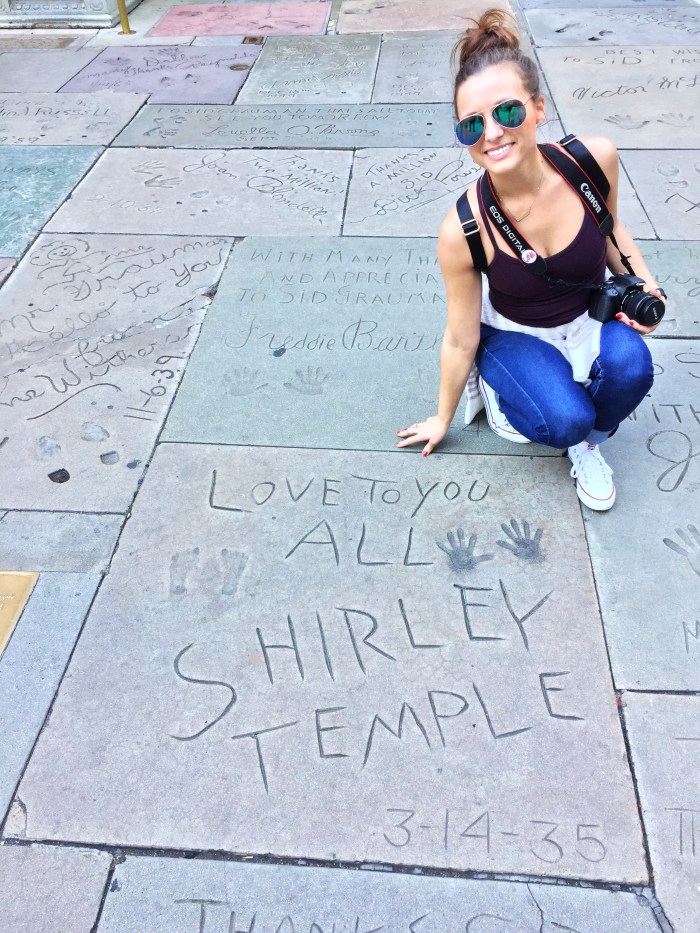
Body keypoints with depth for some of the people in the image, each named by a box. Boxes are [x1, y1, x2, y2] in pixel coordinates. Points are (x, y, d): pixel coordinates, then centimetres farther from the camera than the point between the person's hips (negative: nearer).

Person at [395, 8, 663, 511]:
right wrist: (442, 419, -1)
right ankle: (494, 386, 6)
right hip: (514, 335, -3)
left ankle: (589, 443, 3)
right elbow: (461, 340, -13)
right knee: (564, 420, -29)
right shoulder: (462, 232, -27)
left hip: (591, 317, 3)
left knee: (629, 364, -30)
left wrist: (646, 286, -11)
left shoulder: (595, 159, -21)